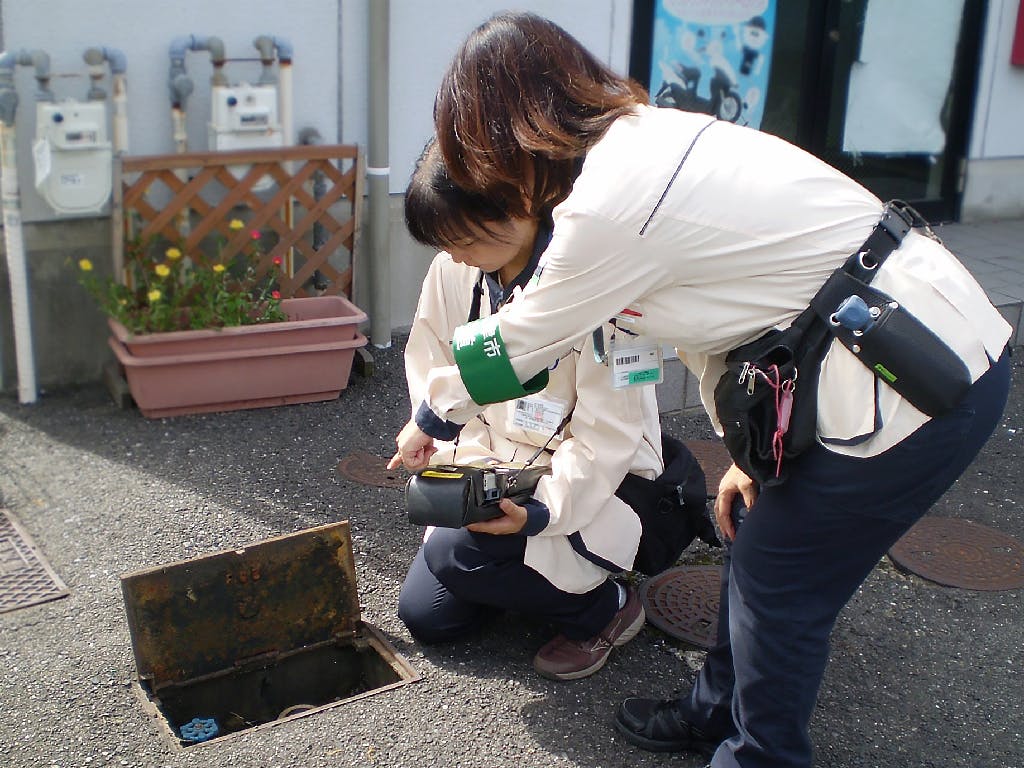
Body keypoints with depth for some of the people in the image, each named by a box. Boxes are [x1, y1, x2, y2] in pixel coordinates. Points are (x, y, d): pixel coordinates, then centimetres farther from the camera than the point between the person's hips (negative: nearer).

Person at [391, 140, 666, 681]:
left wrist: (540, 511, -34)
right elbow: (435, 383, 1)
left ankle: (603, 607, -1)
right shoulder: (452, 272, -8)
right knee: (424, 615, 3)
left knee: (455, 552, -27)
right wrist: (465, 468, -14)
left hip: (589, 485, -6)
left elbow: (607, 436, -23)